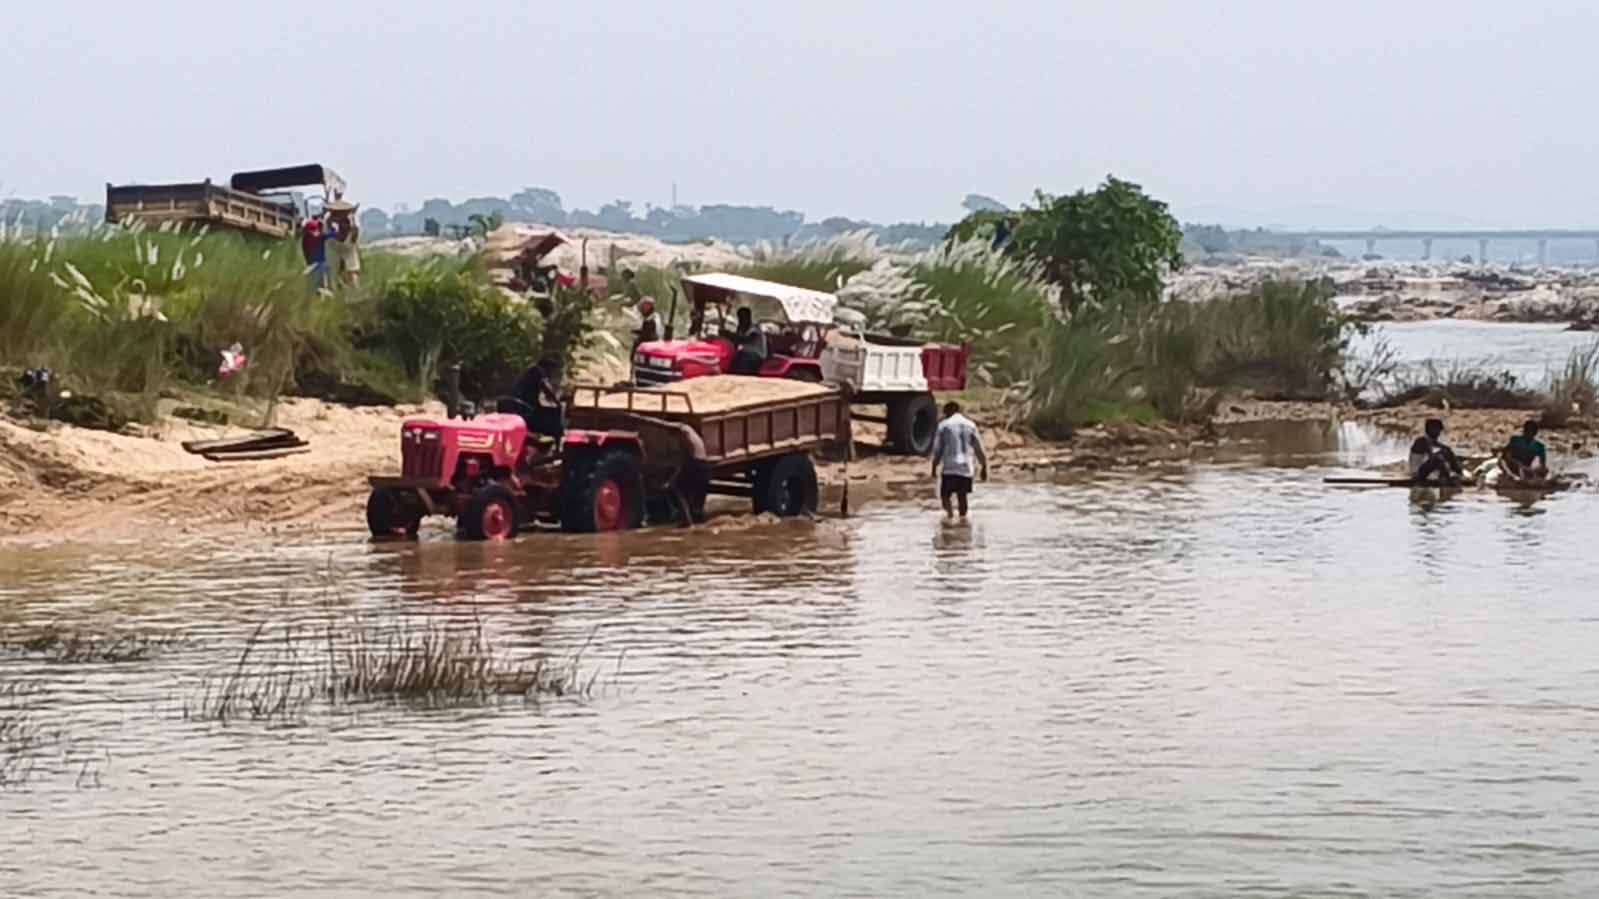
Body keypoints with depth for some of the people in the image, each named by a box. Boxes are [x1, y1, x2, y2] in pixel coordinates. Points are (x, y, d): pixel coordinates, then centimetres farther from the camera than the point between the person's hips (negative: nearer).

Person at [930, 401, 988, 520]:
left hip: (950, 468, -3)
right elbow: (979, 449, 10)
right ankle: (962, 518, 11)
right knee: (962, 495, 17)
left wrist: (934, 467, 7)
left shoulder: (944, 425, 1)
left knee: (945, 494, -1)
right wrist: (983, 467, 18)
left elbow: (937, 449, 0)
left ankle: (950, 514, -25)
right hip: (966, 468, 3)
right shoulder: (970, 425, 10)